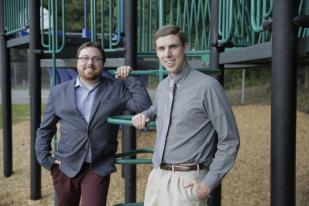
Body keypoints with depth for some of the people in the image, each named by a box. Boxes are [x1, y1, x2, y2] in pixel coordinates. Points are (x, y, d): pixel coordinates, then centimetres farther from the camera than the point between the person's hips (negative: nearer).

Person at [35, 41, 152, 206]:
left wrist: (130, 79, -8)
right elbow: (45, 129, 10)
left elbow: (144, 106, -9)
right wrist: (44, 158, 2)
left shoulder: (117, 89, 1)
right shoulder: (59, 92, 4)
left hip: (98, 168, -2)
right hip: (65, 167, 2)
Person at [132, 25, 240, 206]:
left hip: (187, 181, -6)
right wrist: (146, 114, 10)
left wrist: (209, 182, -12)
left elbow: (230, 141, -10)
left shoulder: (208, 86, -12)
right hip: (156, 177, 7)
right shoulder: (162, 87, 8)